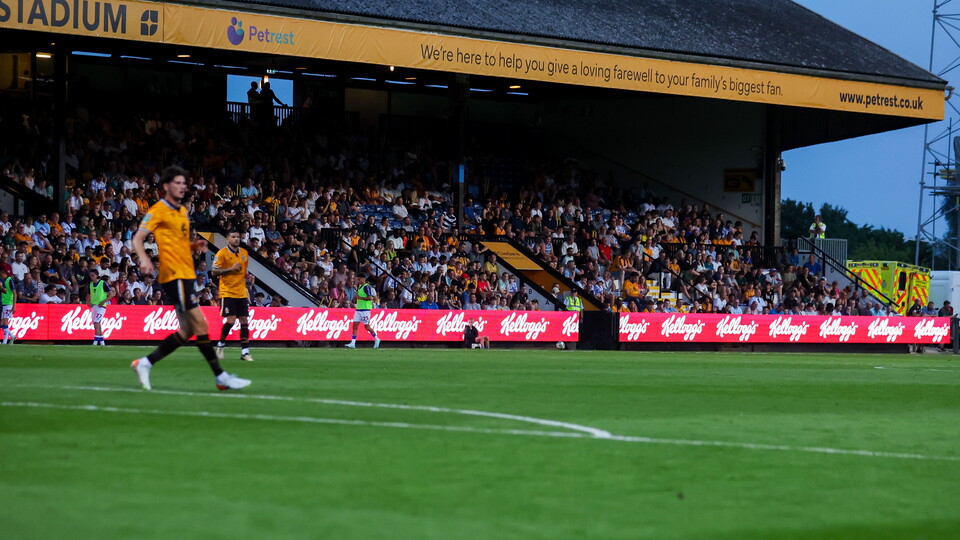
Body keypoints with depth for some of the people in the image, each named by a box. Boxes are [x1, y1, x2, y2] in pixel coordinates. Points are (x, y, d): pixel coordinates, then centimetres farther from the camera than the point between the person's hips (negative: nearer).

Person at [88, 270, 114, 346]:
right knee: (97, 324, 11)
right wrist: (88, 302, 4)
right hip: (93, 305, 7)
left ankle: (95, 341, -19)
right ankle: (102, 342, 21)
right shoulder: (90, 284, 10)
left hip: (101, 306, -7)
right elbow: (89, 295, 23)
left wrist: (103, 302, -16)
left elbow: (111, 294, -8)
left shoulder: (103, 283, -8)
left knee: (96, 322, -17)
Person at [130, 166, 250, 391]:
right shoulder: (158, 210, -6)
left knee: (187, 332, 7)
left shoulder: (182, 211, 19)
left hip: (186, 275, 9)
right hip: (174, 276, -9)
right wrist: (144, 259, -29)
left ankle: (145, 363, 13)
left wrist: (195, 245, 7)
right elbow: (137, 239, -10)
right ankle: (221, 377, -10)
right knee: (200, 324, -12)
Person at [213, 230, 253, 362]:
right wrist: (230, 269, -18)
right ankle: (221, 344, 11)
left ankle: (245, 352, 2)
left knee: (244, 321, 0)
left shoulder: (244, 253, 13)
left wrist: (247, 275, 7)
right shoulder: (222, 253, -5)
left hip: (241, 293, 6)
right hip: (227, 293, -5)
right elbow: (214, 272, -9)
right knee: (231, 320, -13)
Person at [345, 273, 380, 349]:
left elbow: (370, 298, -20)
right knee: (355, 325, -1)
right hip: (358, 309, 8)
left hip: (365, 309, -8)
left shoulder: (367, 287, -12)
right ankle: (353, 343, -4)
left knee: (366, 326, -3)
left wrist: (360, 297, -16)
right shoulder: (359, 287, 15)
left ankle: (376, 339, 15)